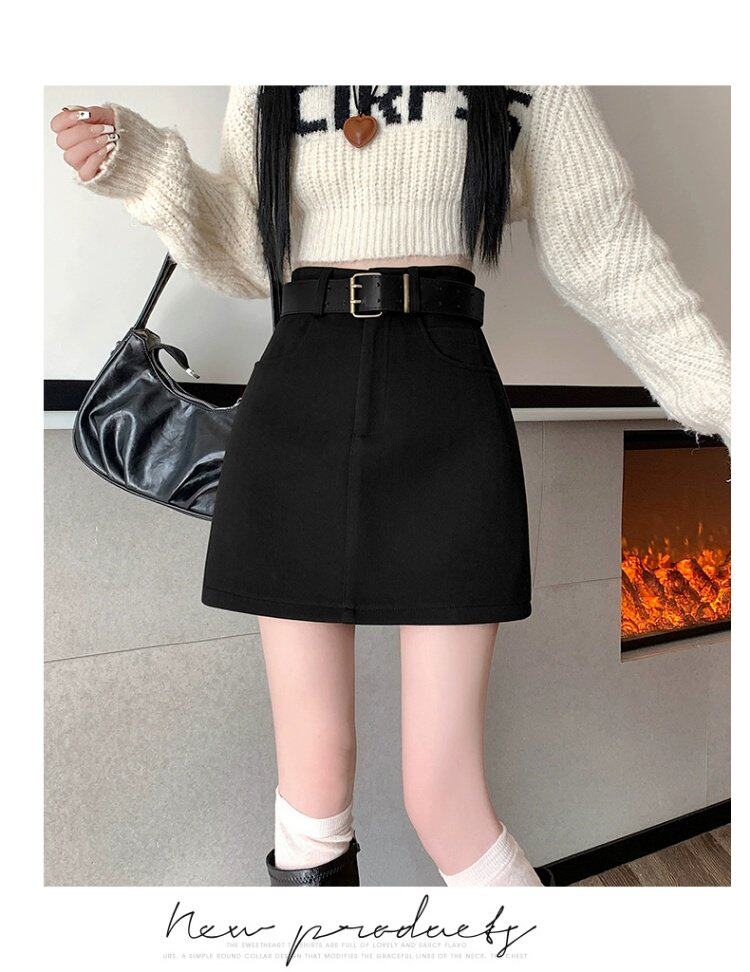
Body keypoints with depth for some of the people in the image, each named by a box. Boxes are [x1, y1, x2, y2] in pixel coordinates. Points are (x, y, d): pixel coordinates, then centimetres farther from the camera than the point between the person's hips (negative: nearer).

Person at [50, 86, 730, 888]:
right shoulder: (266, 90, 18)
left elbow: (606, 247, 9)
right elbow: (249, 255, 15)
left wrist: (723, 398, 5)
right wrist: (143, 167, -1)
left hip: (448, 423, -1)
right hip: (296, 410, 2)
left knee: (443, 798, -3)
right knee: (314, 777, 5)